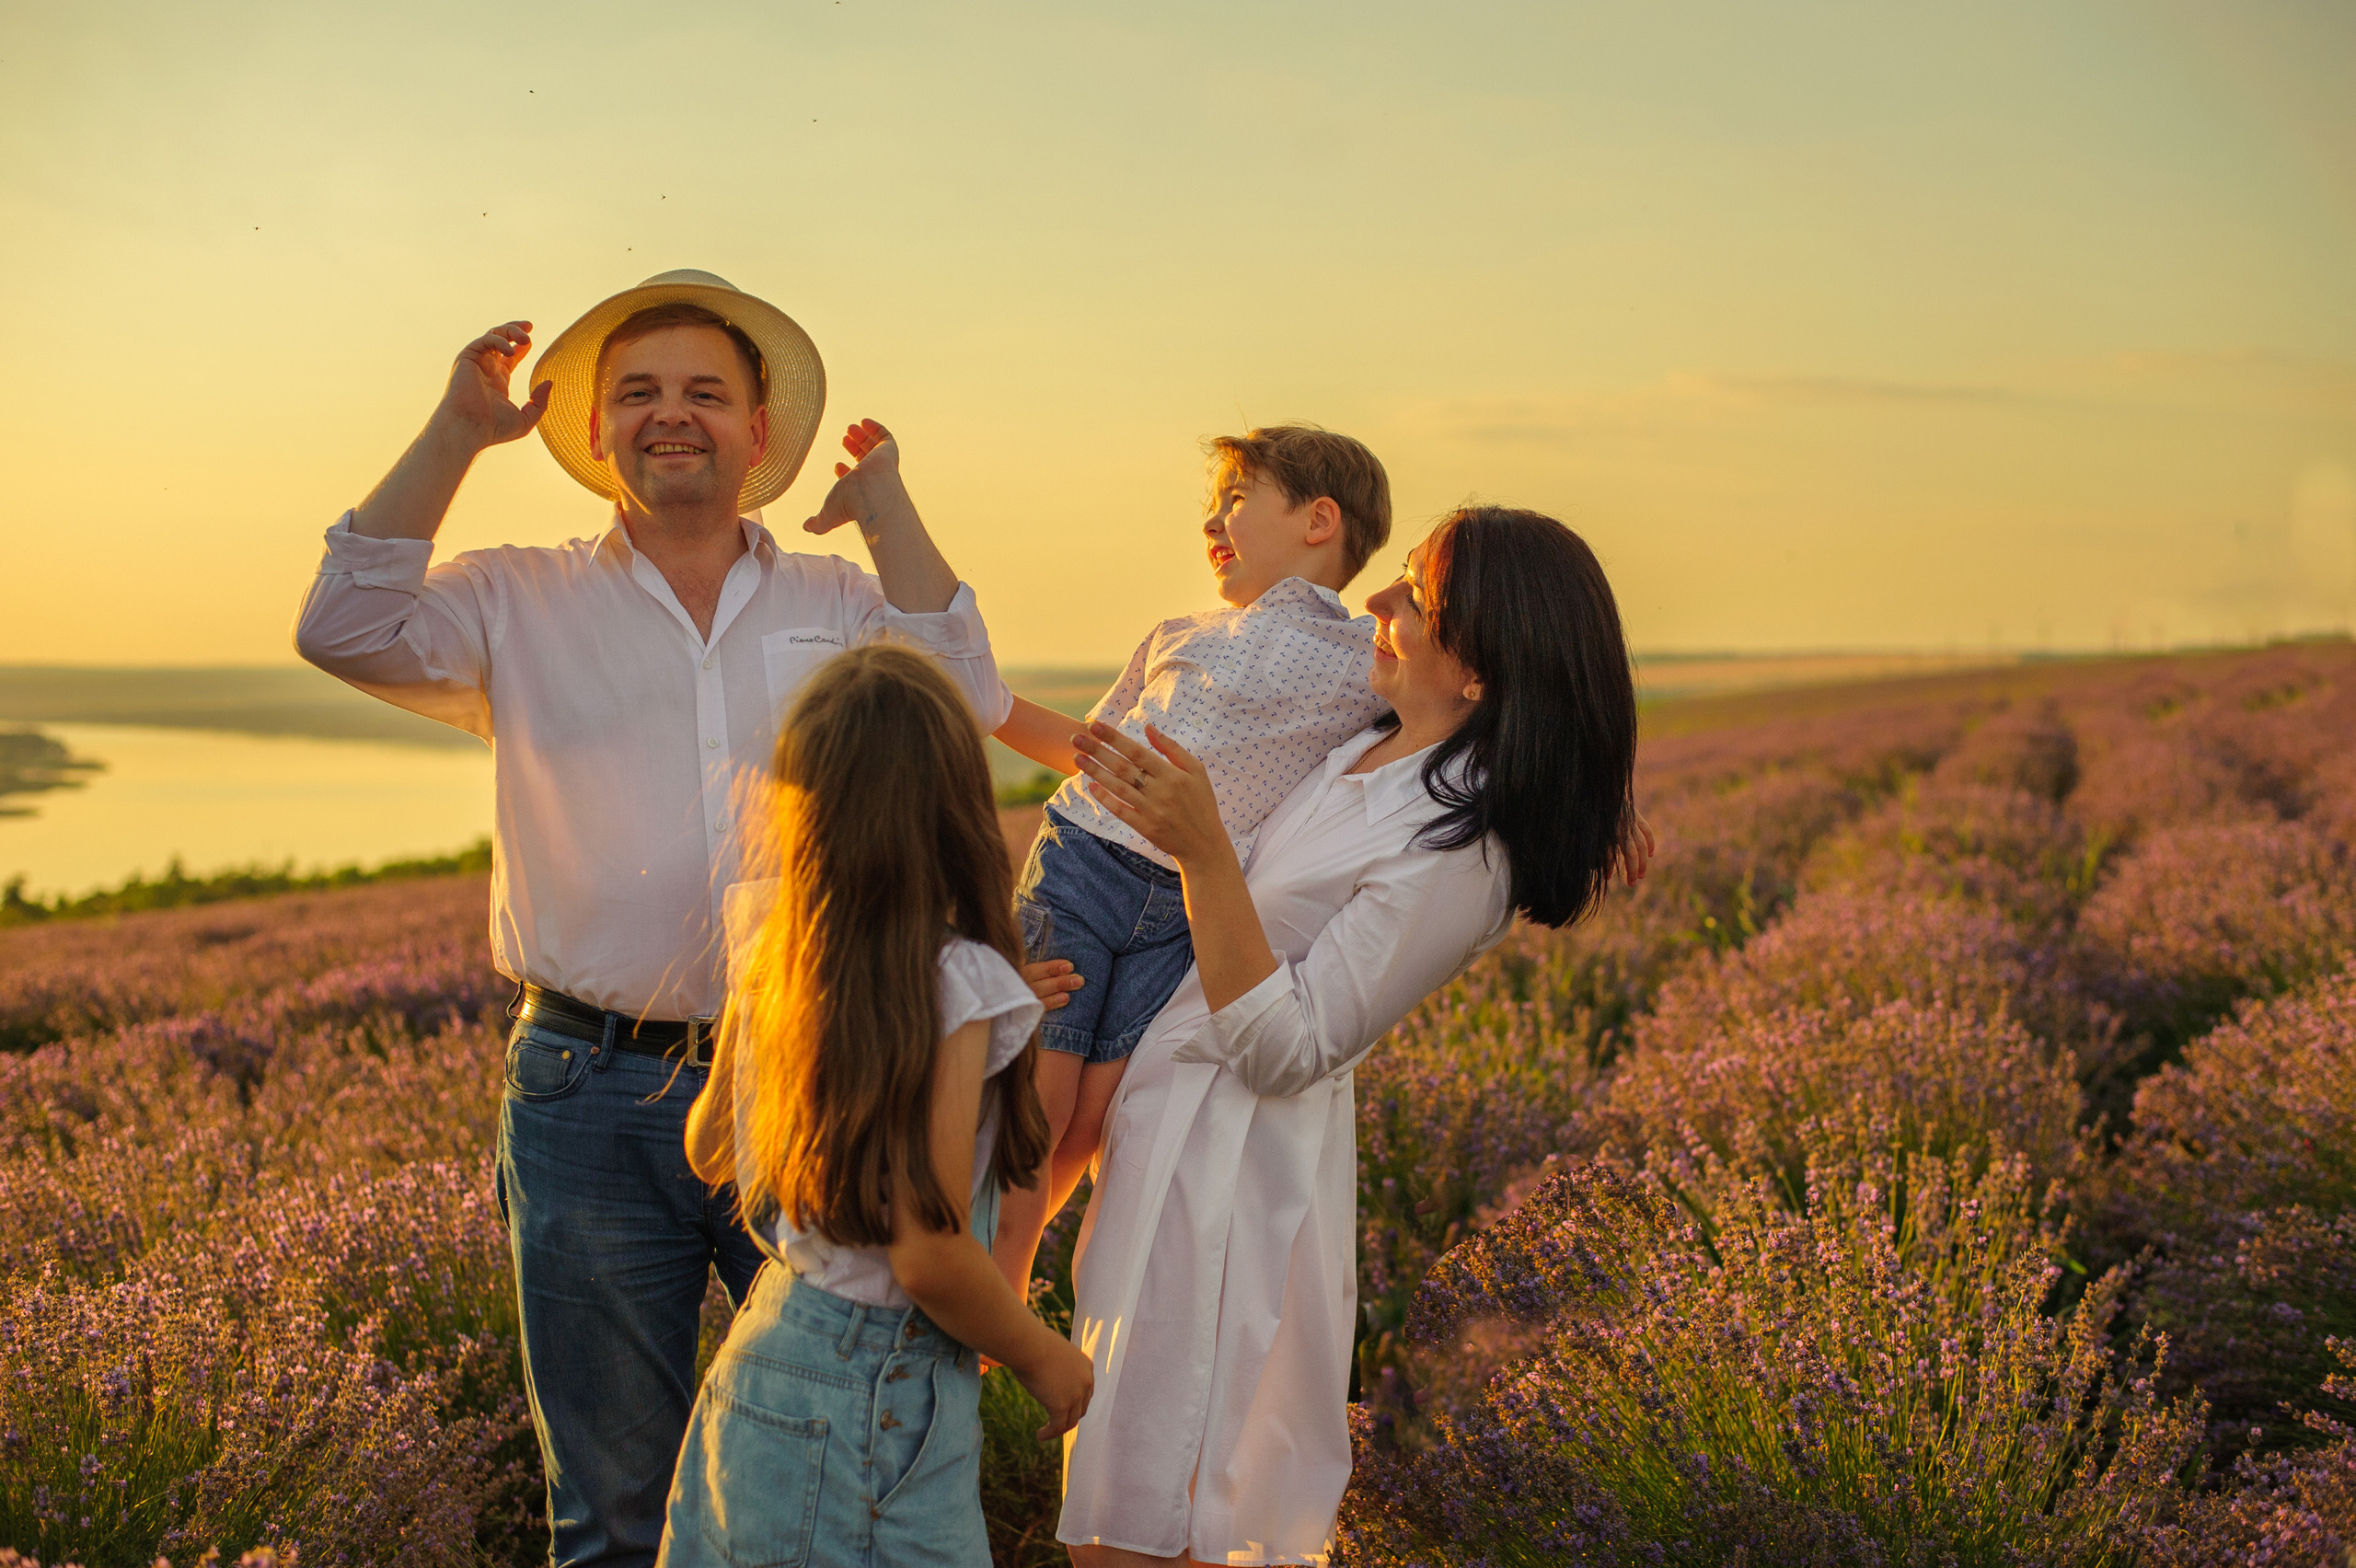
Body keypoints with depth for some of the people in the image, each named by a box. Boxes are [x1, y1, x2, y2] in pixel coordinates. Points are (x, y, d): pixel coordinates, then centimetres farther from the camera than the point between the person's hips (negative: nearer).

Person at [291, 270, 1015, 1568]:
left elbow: (967, 705, -6)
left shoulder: (842, 605, 9)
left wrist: (885, 506, -5)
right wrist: (456, 434, -9)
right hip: (594, 1099, -1)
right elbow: (347, 632, -9)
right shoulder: (522, 604, 6)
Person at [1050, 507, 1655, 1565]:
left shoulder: (1462, 846, -24)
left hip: (1234, 1165, -9)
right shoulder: (1378, 748, 3)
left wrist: (1201, 851, -32)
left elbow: (1285, 1050, -25)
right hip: (1175, 1118, 9)